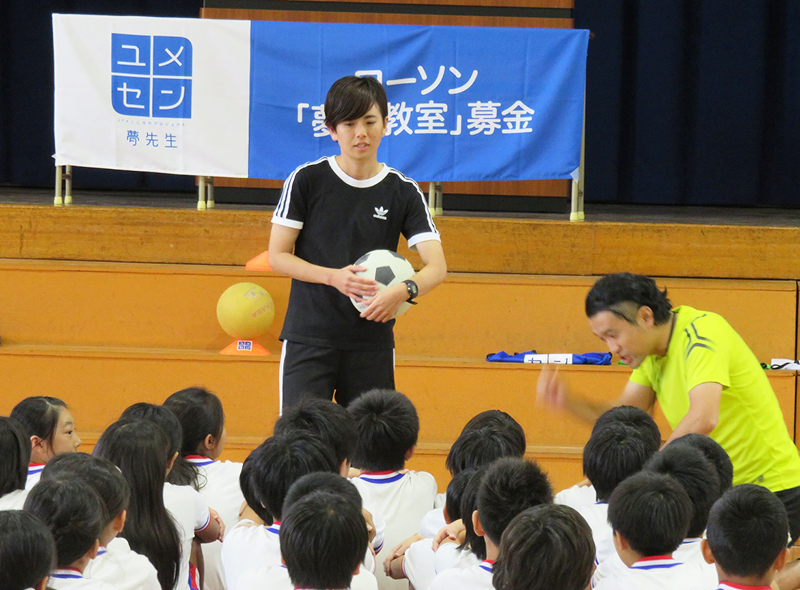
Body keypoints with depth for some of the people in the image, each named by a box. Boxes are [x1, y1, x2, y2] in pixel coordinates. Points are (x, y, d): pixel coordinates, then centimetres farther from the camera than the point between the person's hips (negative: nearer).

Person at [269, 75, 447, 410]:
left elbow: (437, 266, -5)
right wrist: (334, 276, -16)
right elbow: (277, 256, 0)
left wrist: (404, 291, -27)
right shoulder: (306, 181, 0)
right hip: (309, 340, -2)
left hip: (372, 343, 2)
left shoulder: (403, 192, 3)